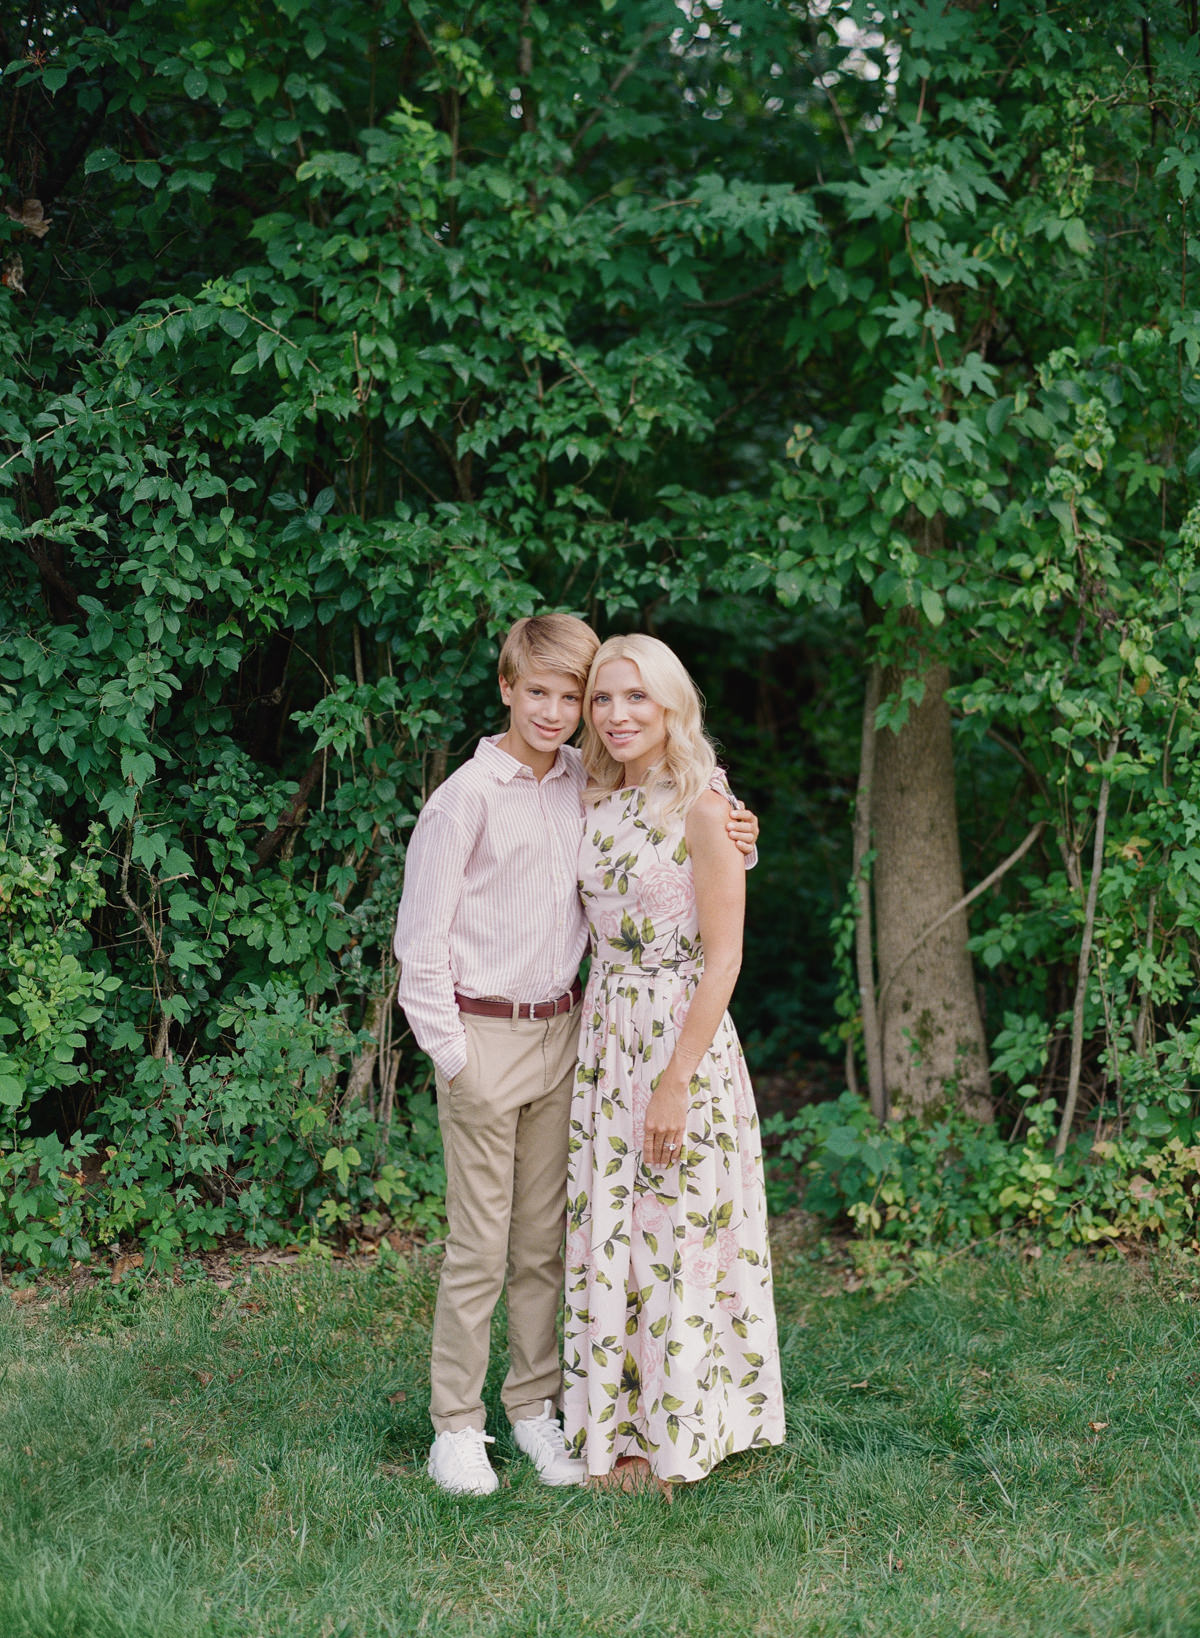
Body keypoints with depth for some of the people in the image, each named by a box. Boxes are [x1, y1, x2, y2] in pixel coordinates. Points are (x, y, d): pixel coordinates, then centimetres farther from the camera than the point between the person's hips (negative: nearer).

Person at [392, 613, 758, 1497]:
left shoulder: (589, 783, 5)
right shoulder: (469, 794, -10)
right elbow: (420, 937, -8)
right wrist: (450, 1053, -10)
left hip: (562, 1031, 5)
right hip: (485, 1035, -5)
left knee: (545, 1237, 11)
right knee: (479, 1244, -1)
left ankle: (535, 1406, 23)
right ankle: (456, 1426, 11)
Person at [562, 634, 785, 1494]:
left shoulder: (702, 807, -11)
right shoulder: (596, 806, 9)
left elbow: (723, 956, -14)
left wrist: (676, 1081, -18)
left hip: (684, 1036, -7)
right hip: (603, 1036, 7)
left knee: (675, 1239, 2)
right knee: (604, 1235, 10)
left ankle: (675, 1436, 17)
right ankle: (617, 1429, 23)